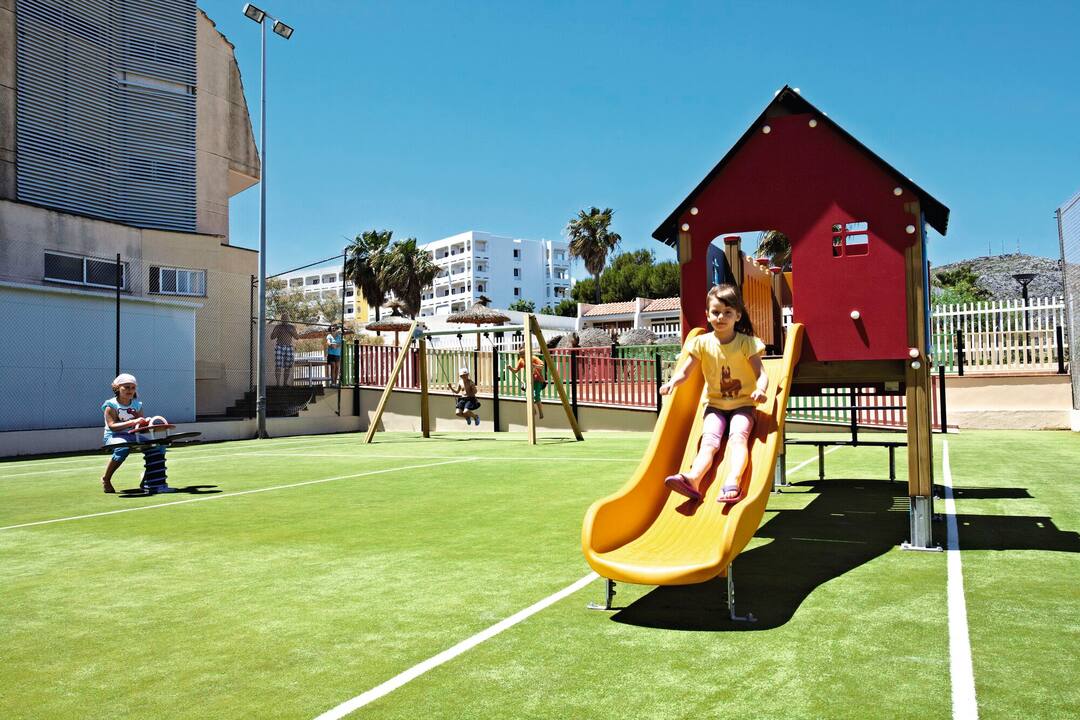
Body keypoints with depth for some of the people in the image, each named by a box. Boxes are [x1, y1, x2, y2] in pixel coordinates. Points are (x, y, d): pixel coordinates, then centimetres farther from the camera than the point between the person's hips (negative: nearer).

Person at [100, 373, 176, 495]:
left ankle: (155, 483, -6)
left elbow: (142, 422, 10)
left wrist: (147, 422, -15)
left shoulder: (137, 405, 12)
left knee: (157, 448, -13)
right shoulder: (111, 405, -5)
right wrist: (132, 422, -29)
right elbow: (112, 426, -18)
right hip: (114, 436, -6)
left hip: (133, 435, 6)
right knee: (123, 448, -39)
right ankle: (105, 479, -15)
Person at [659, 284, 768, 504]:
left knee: (738, 436, -28)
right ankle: (693, 478, -46)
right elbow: (685, 371, -1)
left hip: (743, 404, -2)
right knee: (709, 440, -21)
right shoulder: (703, 343, 1)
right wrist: (672, 382, -24)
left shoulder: (746, 343, -4)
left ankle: (733, 481, -48)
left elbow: (761, 373, -9)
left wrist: (760, 389, -33)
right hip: (715, 405, 2)